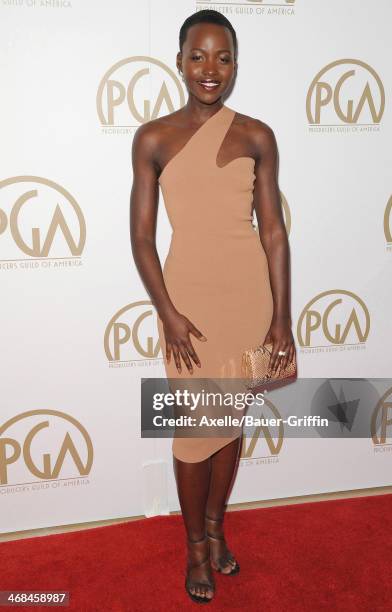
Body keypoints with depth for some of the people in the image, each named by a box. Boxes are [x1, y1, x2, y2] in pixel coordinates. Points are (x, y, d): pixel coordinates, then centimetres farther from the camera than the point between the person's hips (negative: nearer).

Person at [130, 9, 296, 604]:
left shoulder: (257, 136, 1)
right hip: (188, 292, -1)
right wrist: (167, 312, -11)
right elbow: (141, 234, -2)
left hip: (249, 290, 2)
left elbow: (274, 230, 1)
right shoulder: (153, 138, -2)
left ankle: (215, 529, 37)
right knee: (192, 426, 6)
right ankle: (196, 547, 29)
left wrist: (282, 316, -2)